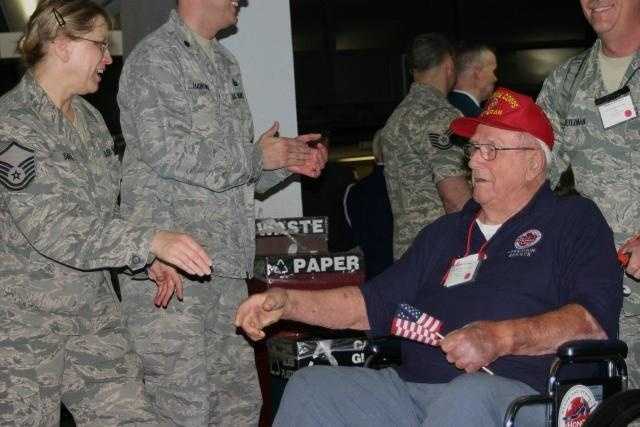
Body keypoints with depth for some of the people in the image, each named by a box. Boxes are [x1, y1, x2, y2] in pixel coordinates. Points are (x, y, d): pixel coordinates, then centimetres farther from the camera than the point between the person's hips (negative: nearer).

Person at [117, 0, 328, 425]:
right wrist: (257, 156, -9)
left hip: (226, 263, 9)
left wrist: (287, 160, 6)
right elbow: (165, 153, -19)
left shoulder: (225, 63, 20)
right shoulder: (156, 58, -6)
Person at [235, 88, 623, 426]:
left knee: (468, 395, -39)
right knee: (310, 386, -12)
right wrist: (288, 302, 11)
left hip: (517, 390, -6)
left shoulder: (575, 220, 8)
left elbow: (595, 319, -9)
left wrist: (502, 338, -23)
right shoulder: (447, 232, 27)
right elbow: (373, 304, 25)